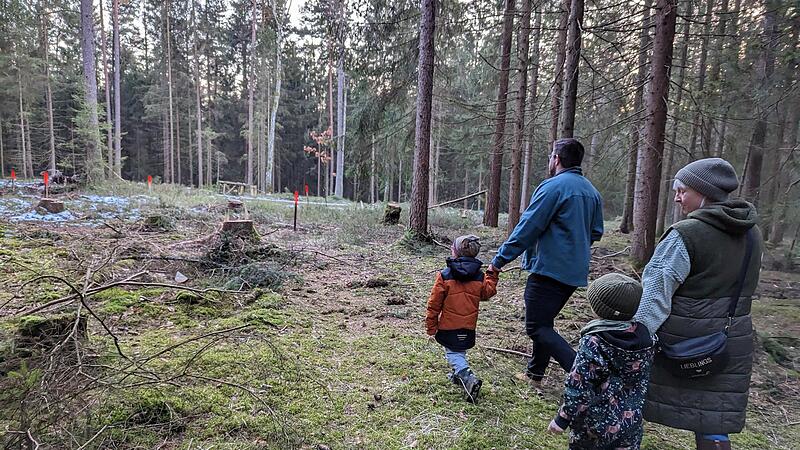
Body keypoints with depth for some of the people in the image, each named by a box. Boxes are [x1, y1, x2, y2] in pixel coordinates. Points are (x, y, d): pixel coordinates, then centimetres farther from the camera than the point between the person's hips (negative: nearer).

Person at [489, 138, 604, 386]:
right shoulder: (592, 191, 12)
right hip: (576, 272, 9)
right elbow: (596, 233, 19)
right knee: (544, 322, 21)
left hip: (549, 269, -9)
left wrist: (500, 259, -11)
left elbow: (527, 228, -17)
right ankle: (535, 372, 31)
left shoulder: (553, 186, -14)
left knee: (537, 327, -4)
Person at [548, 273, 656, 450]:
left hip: (595, 426, -4)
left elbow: (578, 388, -22)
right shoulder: (645, 338, -9)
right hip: (631, 425, 5)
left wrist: (562, 419, -11)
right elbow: (642, 383, 4)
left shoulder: (593, 343, -25)